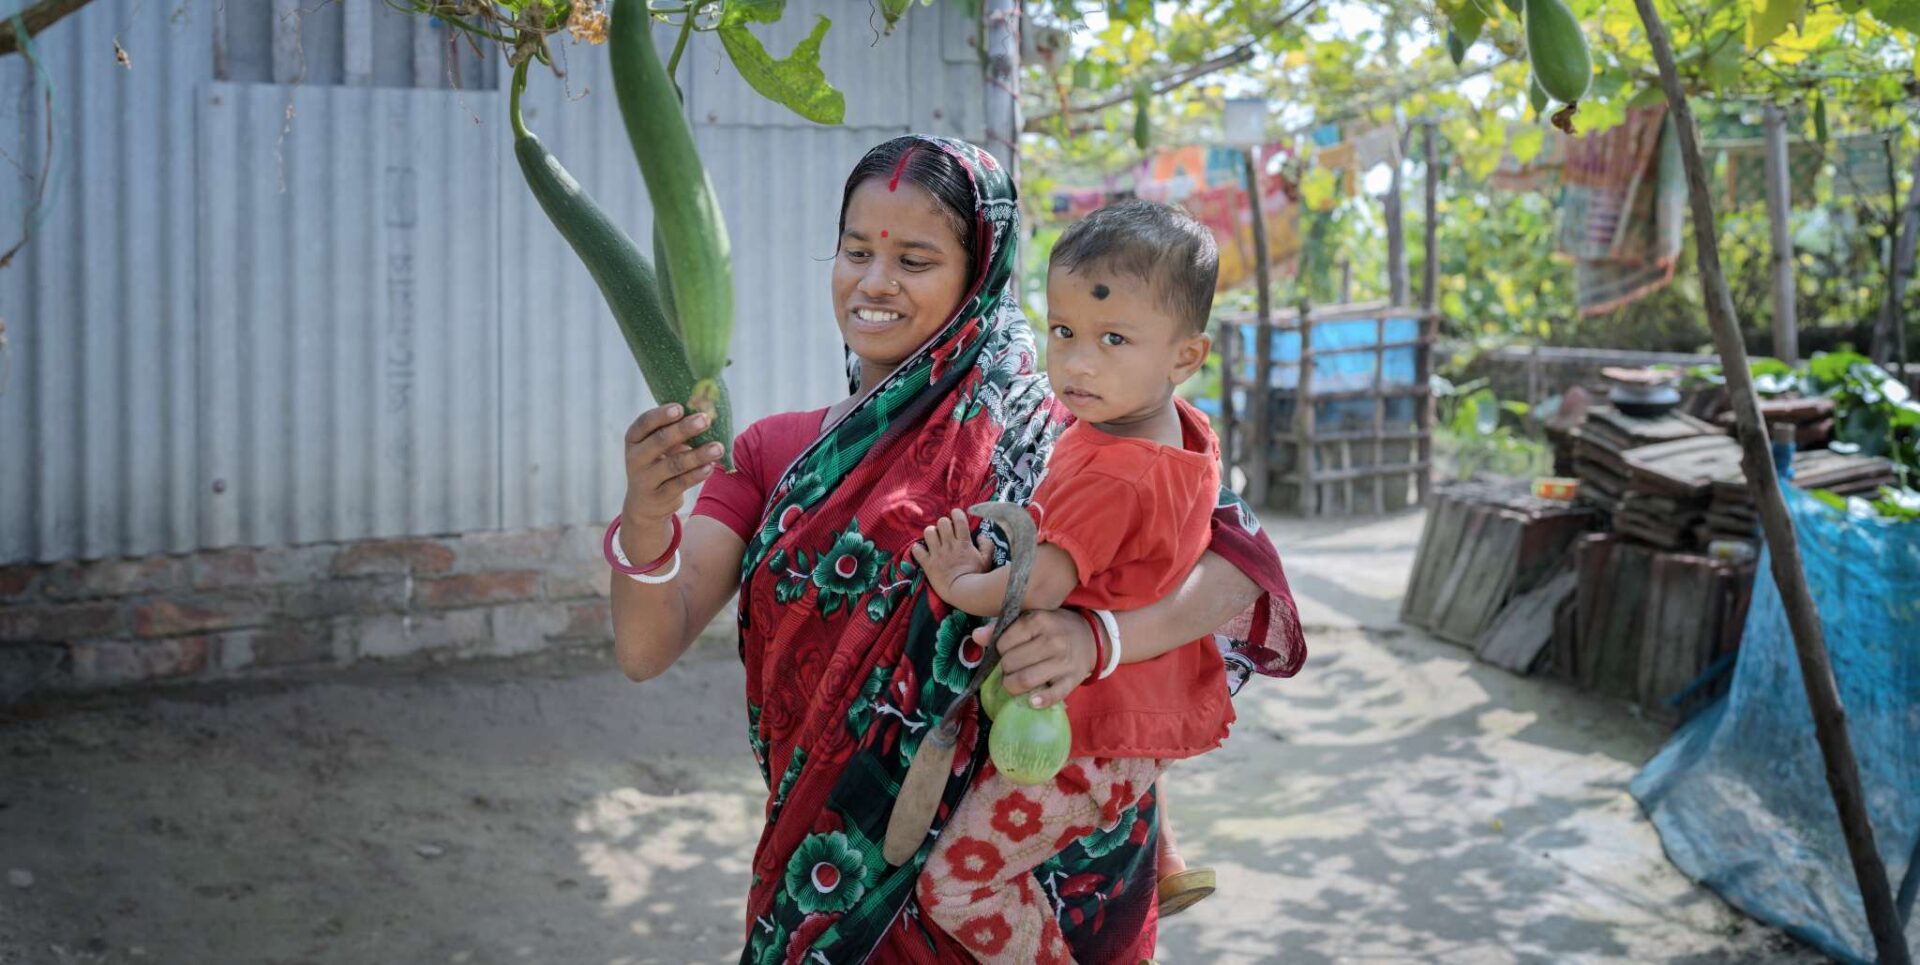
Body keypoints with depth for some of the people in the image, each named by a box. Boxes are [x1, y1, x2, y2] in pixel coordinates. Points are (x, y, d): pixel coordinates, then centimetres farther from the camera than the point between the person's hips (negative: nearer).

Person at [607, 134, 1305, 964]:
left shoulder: (1034, 439, -11)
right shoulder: (770, 451, 0)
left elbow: (1239, 566, -18)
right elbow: (646, 649, -10)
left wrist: (1100, 633, -37)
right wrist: (646, 516, -31)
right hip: (828, 887, 3)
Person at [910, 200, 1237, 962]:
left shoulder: (1108, 475, -29)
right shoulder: (1185, 427, 0)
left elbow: (1036, 591, -29)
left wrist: (957, 584, -11)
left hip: (1091, 742, -10)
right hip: (1159, 707, 10)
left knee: (955, 886, -6)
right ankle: (1162, 867, 55)